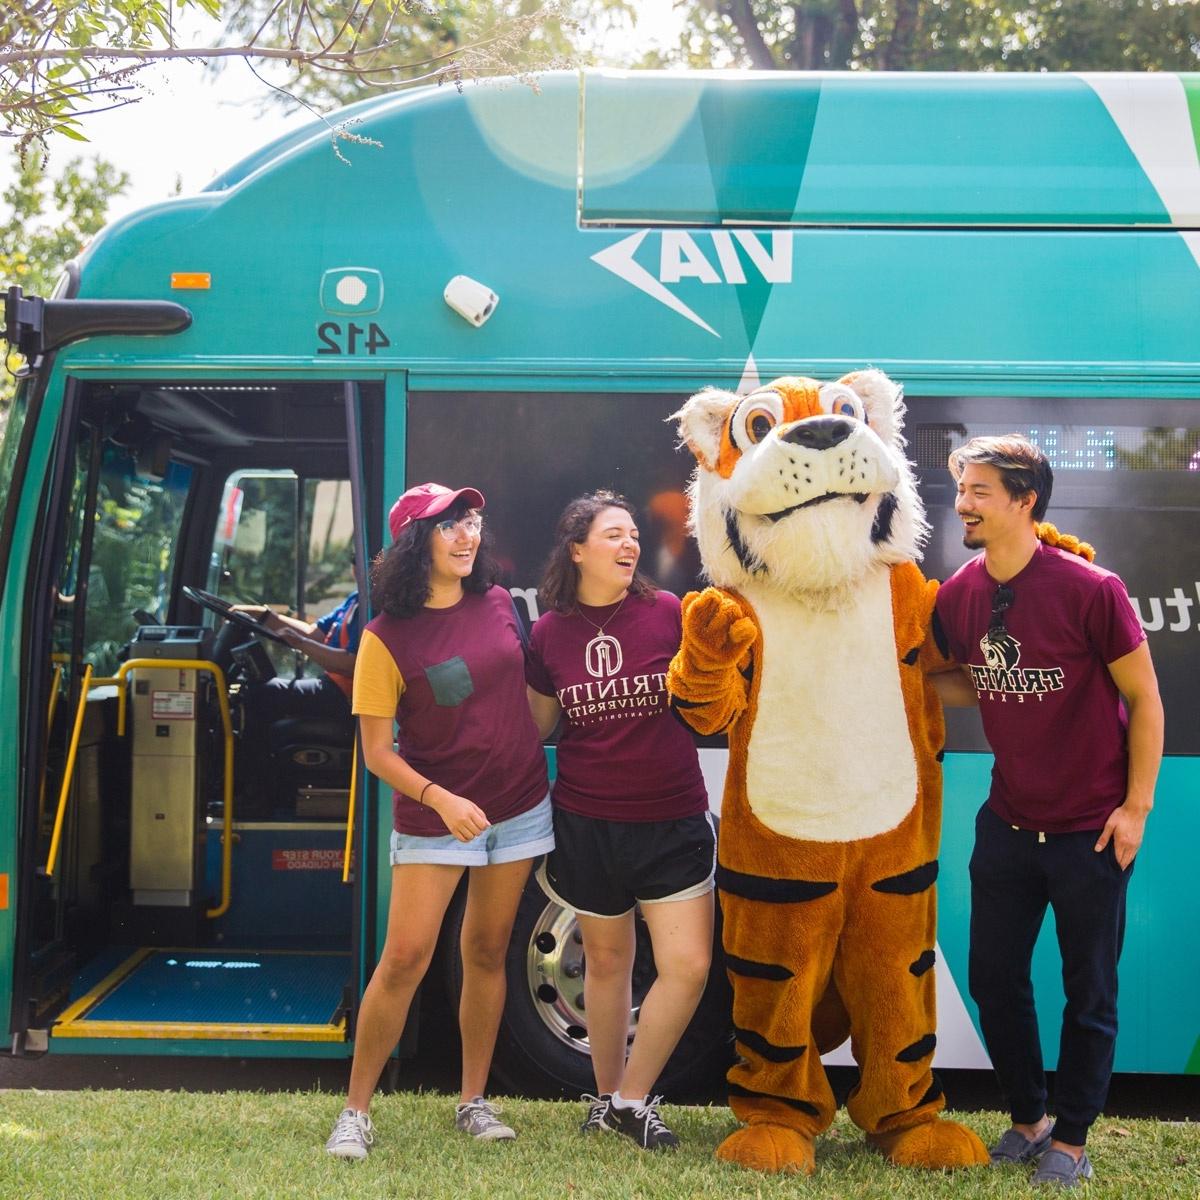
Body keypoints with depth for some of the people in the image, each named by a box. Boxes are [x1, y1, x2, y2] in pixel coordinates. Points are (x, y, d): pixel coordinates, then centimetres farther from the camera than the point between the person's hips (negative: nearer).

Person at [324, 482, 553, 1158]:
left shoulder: (498, 603, 2)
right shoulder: (387, 639, -12)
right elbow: (377, 752, -11)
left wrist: (541, 767, 14)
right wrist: (440, 799, -23)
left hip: (520, 808, 4)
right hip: (435, 816, -4)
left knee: (487, 953, 11)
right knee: (405, 958, -8)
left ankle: (474, 1101, 22)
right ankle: (356, 1110, 5)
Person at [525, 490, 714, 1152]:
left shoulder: (670, 613, -5)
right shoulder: (549, 633, 0)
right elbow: (536, 722, 12)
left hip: (673, 823, 0)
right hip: (587, 822, 1)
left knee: (689, 966, -6)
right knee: (607, 961, 13)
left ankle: (631, 1099, 11)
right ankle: (606, 1093, 32)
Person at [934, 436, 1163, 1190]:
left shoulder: (1090, 590, -17)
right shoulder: (958, 597, -3)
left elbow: (1144, 699, -9)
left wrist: (1137, 804, -11)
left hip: (1091, 830, -5)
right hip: (1007, 824, 5)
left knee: (1089, 994, 7)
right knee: (994, 979, 12)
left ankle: (1071, 1142, 24)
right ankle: (1029, 1119, 32)